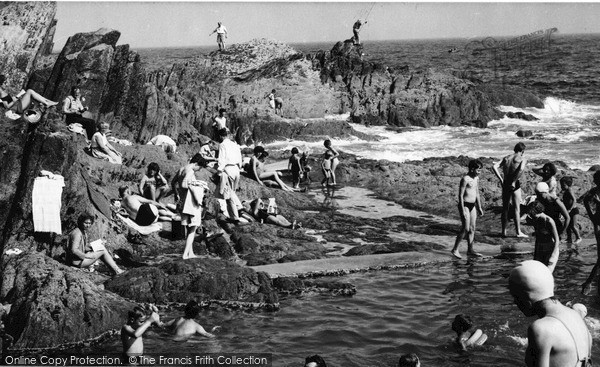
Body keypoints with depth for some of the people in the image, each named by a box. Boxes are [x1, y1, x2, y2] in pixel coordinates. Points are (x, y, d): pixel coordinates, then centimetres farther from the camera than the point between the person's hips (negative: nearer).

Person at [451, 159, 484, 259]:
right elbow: (460, 195, -17)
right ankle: (455, 249, -1)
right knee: (465, 228, -10)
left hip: (472, 205, 8)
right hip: (465, 205, -8)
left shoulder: (476, 178, 11)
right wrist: (463, 210, -20)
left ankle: (470, 250, 15)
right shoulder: (465, 179, -15)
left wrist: (479, 207, 22)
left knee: (472, 228, 8)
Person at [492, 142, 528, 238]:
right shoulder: (522, 159, -5)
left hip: (505, 184, 5)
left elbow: (495, 167, -1)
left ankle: (504, 231, 19)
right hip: (515, 185, -5)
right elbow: (521, 169, -26)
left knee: (505, 208, 14)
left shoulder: (506, 158, 10)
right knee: (517, 209, 3)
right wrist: (514, 182, -19)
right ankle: (518, 232, 6)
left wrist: (501, 179, -2)